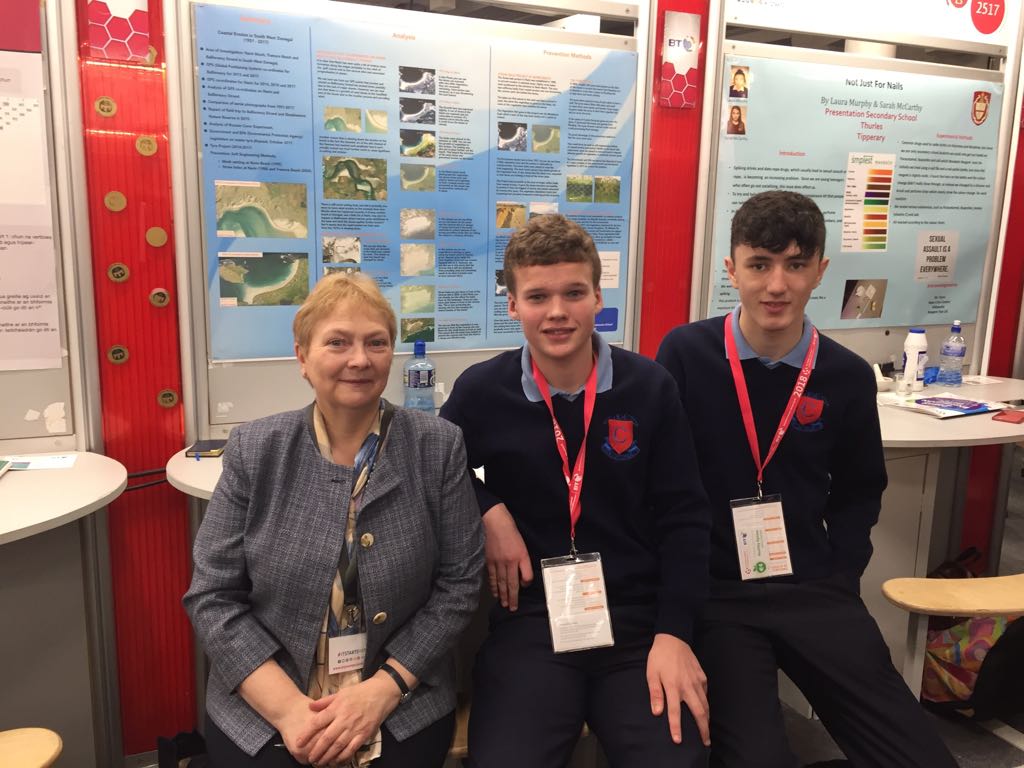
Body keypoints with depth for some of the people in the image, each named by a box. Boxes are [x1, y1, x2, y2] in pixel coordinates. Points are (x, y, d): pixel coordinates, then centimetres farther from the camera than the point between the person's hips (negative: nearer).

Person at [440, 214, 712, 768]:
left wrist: (673, 633, -6)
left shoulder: (650, 387, -2)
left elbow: (683, 518, 1)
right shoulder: (481, 391, -3)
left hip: (638, 618, 1)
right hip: (530, 618, 0)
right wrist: (487, 511, -6)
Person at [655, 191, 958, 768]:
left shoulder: (848, 377, 0)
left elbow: (858, 491, 14)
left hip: (813, 590, 3)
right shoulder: (685, 354, -7)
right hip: (713, 591, -3)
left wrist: (841, 578, 3)